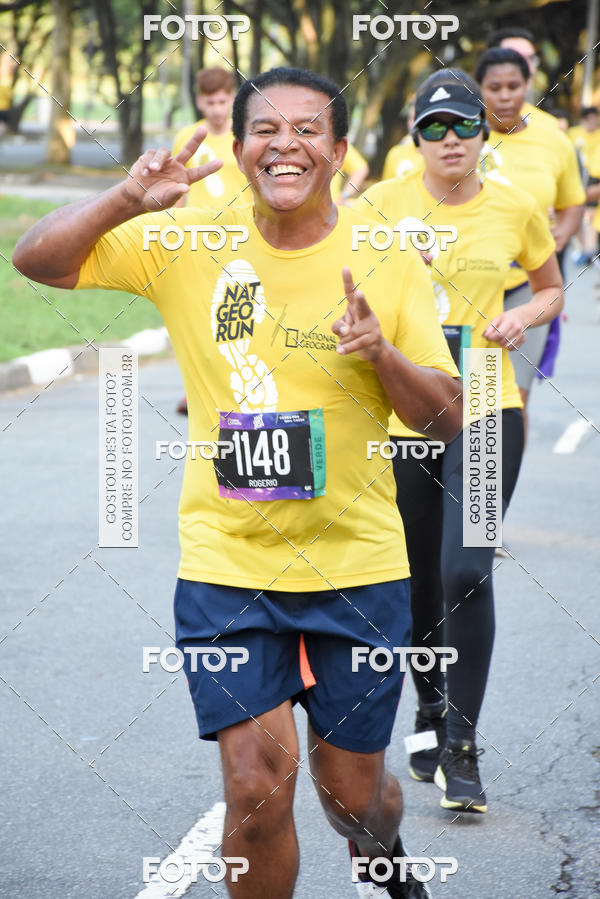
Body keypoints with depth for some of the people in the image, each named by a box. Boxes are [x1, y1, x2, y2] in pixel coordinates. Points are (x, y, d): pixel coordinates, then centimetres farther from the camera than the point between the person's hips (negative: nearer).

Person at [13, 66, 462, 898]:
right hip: (225, 568, 0)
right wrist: (129, 200, -20)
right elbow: (38, 261, -3)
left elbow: (447, 420, -2)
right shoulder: (188, 242, -3)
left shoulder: (386, 261, -3)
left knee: (352, 792, 13)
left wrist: (382, 353, -22)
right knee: (258, 784, -11)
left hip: (359, 569, 1)